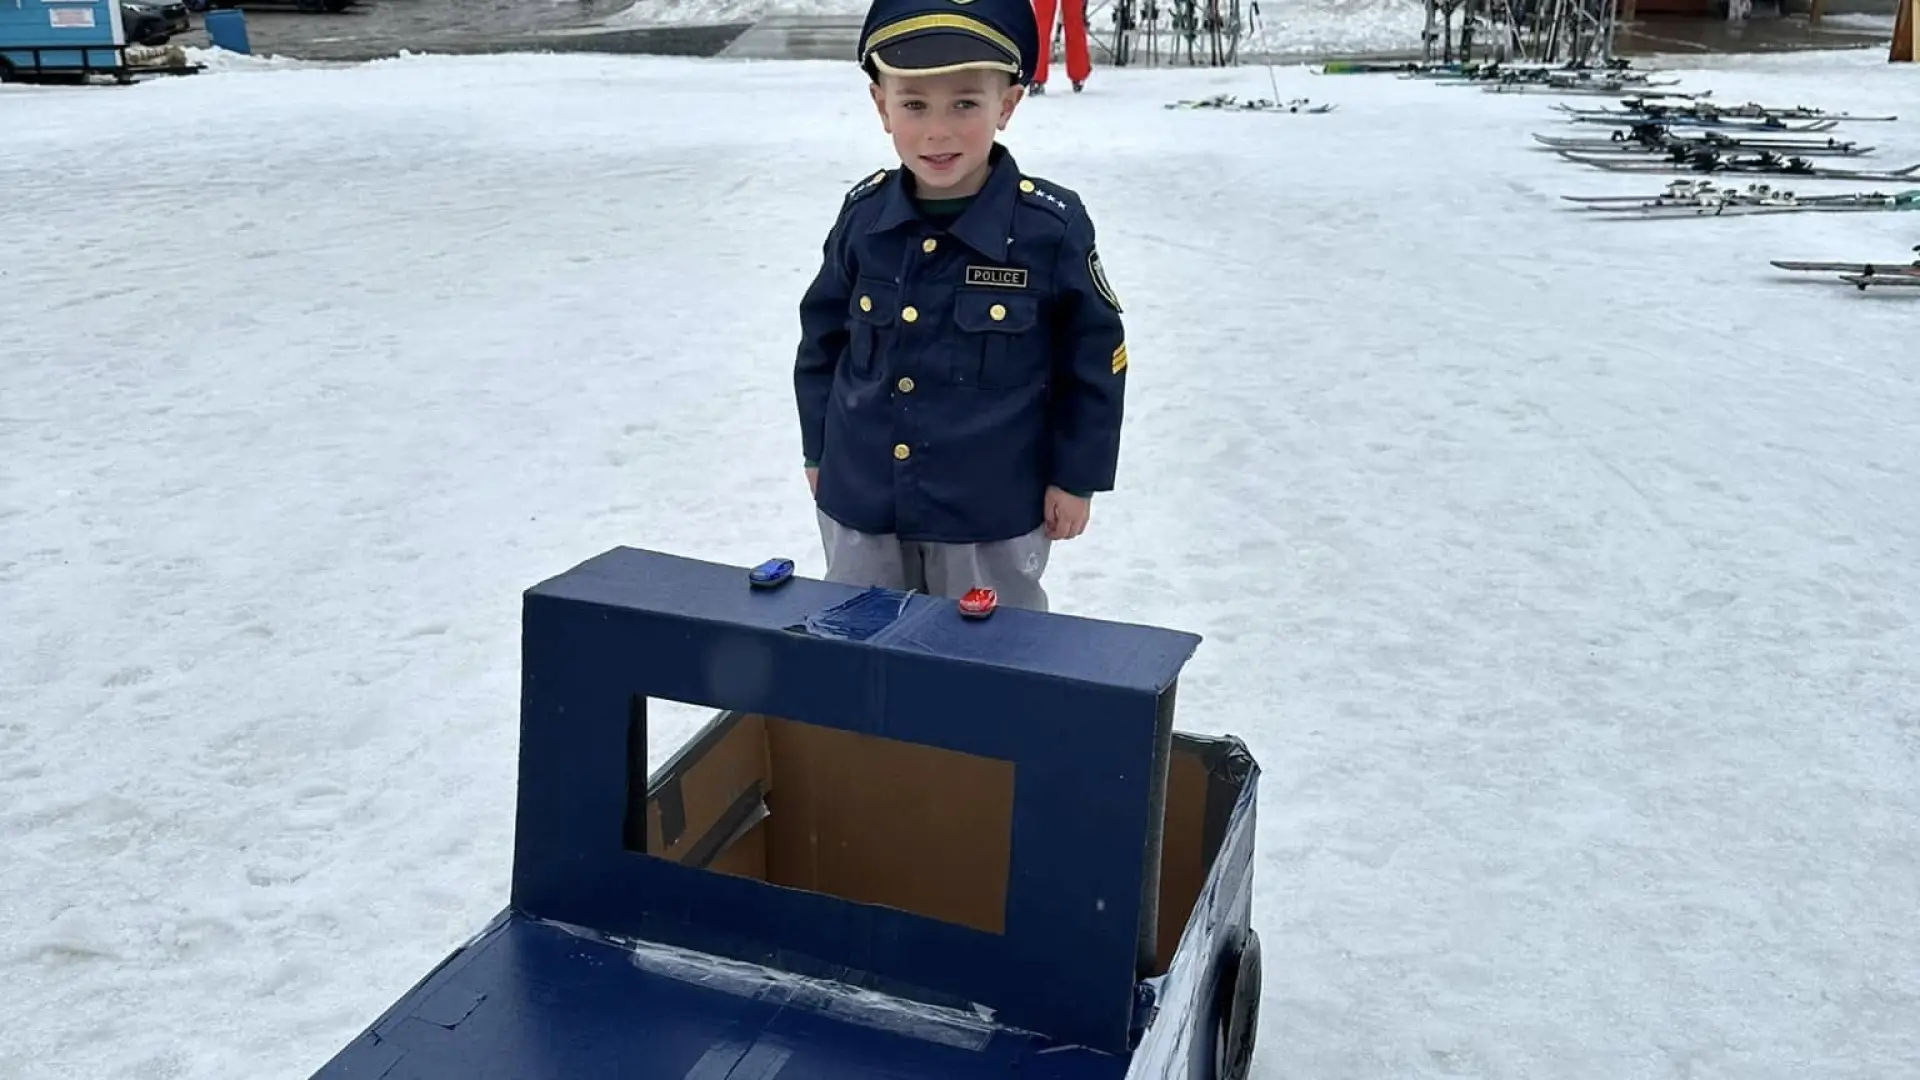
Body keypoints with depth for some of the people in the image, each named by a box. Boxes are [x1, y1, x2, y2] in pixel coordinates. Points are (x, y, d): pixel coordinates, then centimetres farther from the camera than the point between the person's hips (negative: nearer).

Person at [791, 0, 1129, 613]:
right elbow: (822, 338, 7)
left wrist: (1075, 476, -2)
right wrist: (819, 448, 11)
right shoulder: (863, 216, -6)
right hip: (860, 500, 4)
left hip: (992, 511, -3)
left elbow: (1094, 358, -6)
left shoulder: (1052, 227, -17)